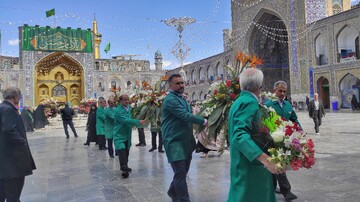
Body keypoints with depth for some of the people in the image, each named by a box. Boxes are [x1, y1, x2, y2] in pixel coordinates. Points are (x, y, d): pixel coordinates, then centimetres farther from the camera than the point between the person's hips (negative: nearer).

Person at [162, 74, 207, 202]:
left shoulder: (182, 99, 17)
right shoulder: (170, 100, -15)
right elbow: (185, 116, -23)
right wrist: (204, 121, -12)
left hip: (185, 141, 9)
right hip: (174, 141, -9)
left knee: (183, 171, 17)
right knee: (180, 173, -8)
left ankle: (173, 192, 38)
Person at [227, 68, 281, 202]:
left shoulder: (239, 101, 12)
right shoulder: (250, 102, -17)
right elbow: (240, 135, -29)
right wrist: (265, 159, -36)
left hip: (242, 164, 10)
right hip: (250, 166, -10)